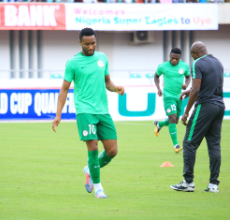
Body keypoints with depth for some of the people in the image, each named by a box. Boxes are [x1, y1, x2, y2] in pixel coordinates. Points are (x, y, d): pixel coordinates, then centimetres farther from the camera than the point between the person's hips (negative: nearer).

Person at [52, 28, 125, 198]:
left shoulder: (102, 58, 12)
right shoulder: (73, 63, -1)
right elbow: (64, 89, 3)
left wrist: (116, 88, 0)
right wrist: (58, 115, -4)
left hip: (103, 111, 5)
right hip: (85, 110, -5)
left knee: (112, 151, 1)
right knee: (93, 147, -13)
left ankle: (90, 170, 27)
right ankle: (97, 185, 2)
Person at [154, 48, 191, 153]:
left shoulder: (185, 66, -2)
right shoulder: (162, 66, -8)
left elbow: (188, 76, 14)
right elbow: (156, 76, 11)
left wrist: (186, 85, -7)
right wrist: (158, 88, -4)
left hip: (179, 97, 4)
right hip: (168, 96, -4)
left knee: (175, 121, 15)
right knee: (173, 119, -18)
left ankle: (159, 124, 46)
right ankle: (176, 145, -17)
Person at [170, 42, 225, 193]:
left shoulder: (198, 64, -10)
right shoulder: (218, 63, 15)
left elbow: (196, 90, -16)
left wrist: (186, 112, -11)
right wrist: (190, 91, 30)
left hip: (205, 106, -8)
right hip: (220, 106, 8)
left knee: (190, 143, -1)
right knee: (214, 145, 7)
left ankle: (188, 182, -3)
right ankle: (214, 184, 5)